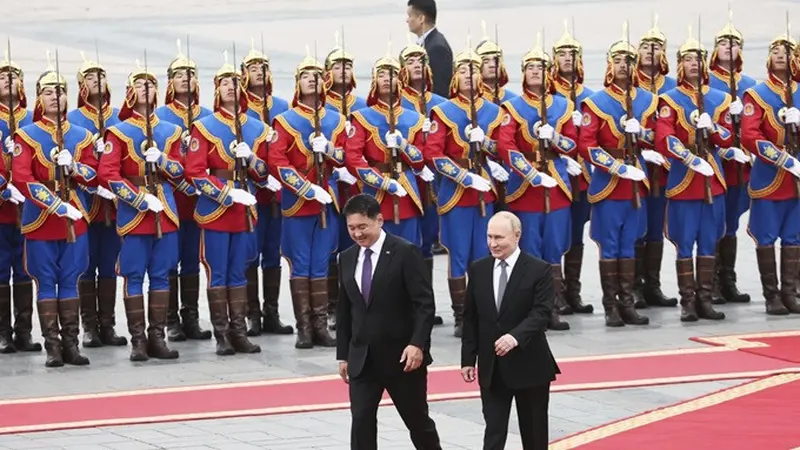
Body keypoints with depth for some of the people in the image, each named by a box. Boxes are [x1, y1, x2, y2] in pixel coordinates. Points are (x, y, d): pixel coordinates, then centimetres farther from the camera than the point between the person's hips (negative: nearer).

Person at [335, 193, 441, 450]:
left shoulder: (405, 253, -9)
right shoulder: (347, 259, 9)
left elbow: (425, 304, -13)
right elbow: (344, 311, 14)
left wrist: (417, 344, -22)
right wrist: (343, 355, 11)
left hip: (402, 356, -4)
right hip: (362, 358, 4)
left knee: (417, 420, 9)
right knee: (361, 422, -4)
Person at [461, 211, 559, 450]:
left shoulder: (539, 270, -8)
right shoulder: (478, 270, 4)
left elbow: (542, 313, -17)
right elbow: (471, 318, 8)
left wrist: (516, 337, -33)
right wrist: (468, 358, 5)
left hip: (529, 365, -3)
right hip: (491, 367, 3)